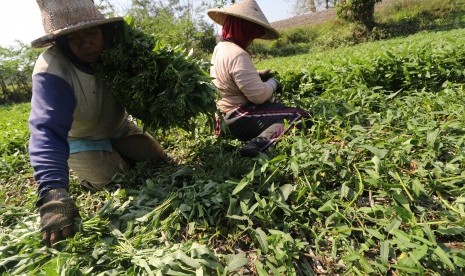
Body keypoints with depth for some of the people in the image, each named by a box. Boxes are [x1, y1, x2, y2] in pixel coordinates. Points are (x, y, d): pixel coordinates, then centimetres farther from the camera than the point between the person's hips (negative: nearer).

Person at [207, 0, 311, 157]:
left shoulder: (219, 48, 9)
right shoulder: (238, 55, -24)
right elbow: (259, 96, -26)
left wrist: (258, 75, 11)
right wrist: (273, 83, -6)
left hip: (228, 116, 10)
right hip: (241, 119, -10)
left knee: (280, 107, 31)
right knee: (301, 116, -12)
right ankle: (260, 144, -26)